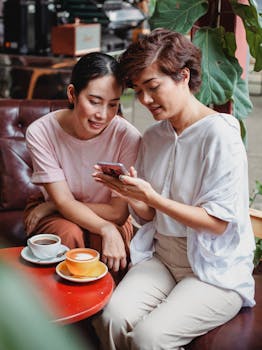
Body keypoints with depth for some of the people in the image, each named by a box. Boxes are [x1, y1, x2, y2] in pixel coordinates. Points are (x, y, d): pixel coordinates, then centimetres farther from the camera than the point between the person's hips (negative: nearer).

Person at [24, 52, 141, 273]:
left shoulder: (128, 137, -24)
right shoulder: (40, 132, -20)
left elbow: (118, 212, -20)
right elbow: (64, 201, -20)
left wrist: (52, 205, -15)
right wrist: (105, 228, -38)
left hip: (107, 217, 0)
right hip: (54, 215, 0)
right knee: (70, 234, -32)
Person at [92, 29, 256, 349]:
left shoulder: (220, 134, -13)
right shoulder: (152, 136, 8)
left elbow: (218, 222, -16)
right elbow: (148, 216, 10)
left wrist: (151, 198, -20)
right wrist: (130, 194, -12)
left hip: (217, 271, -5)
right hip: (161, 256, 5)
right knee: (113, 317, -22)